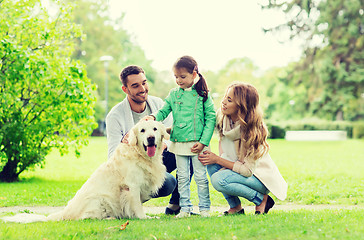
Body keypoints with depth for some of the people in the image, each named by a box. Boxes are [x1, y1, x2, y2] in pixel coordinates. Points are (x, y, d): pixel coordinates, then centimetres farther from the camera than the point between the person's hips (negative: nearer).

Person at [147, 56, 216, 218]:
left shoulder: (202, 95, -3)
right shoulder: (173, 94, 7)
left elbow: (211, 118, -4)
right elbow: (164, 111, 7)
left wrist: (203, 142, -10)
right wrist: (154, 117, -17)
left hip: (197, 144, -3)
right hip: (179, 143, 3)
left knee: (200, 176, 1)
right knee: (182, 177, 8)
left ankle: (204, 208, 12)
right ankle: (185, 208, 16)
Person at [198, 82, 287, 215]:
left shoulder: (253, 129, -28)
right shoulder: (221, 116, -9)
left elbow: (247, 170, -25)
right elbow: (222, 139, 12)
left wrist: (217, 159, -22)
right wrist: (221, 158, -9)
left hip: (261, 177, -7)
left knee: (218, 180, -28)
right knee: (211, 165, -16)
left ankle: (262, 199, -9)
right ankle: (235, 207, -5)